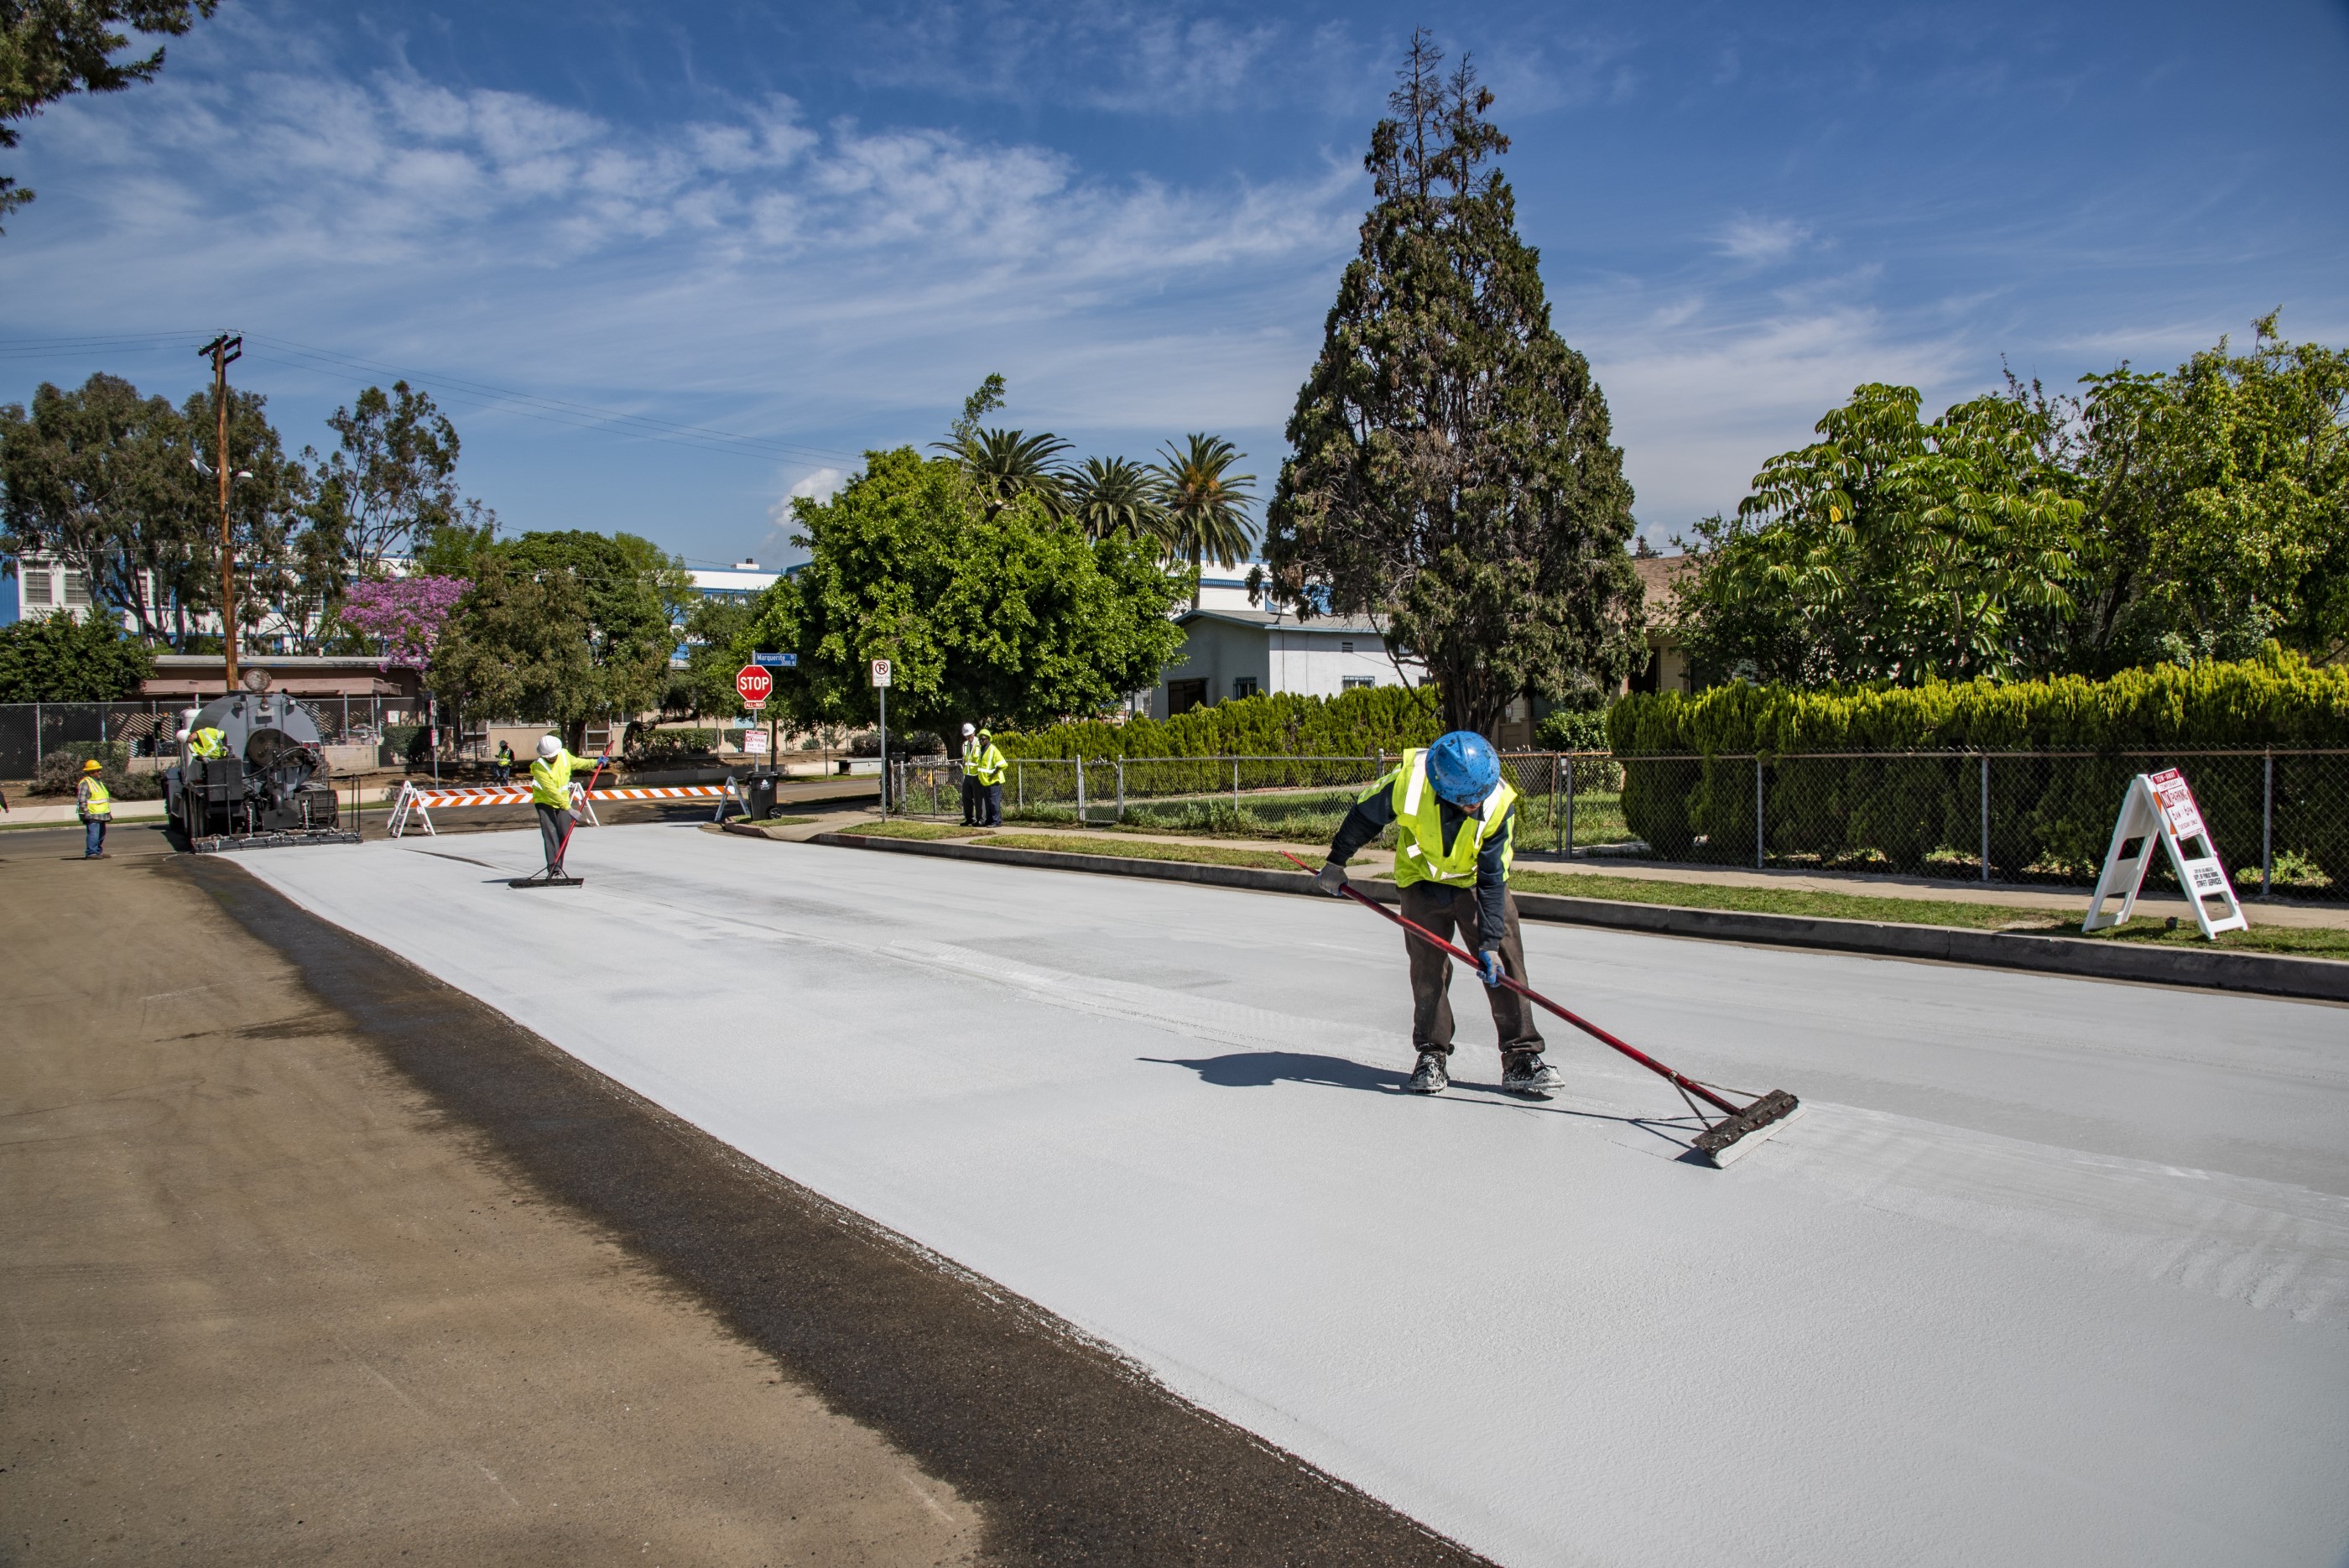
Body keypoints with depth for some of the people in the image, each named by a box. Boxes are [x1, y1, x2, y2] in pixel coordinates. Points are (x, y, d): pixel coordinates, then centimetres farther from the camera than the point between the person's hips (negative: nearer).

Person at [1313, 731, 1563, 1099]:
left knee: (1505, 964, -7)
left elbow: (1493, 879, -23)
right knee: (1428, 968, -5)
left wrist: (1491, 942, -26)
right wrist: (1336, 863, -1)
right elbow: (1364, 815, -11)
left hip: (1479, 881, 0)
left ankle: (1521, 1058, -1)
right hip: (1423, 879, 0)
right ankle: (1432, 1056, 8)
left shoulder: (1500, 804, -29)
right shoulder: (1408, 782, -32)